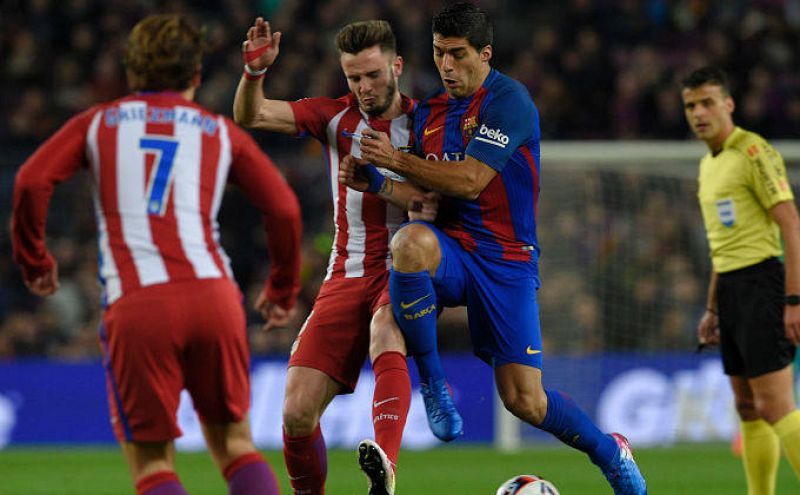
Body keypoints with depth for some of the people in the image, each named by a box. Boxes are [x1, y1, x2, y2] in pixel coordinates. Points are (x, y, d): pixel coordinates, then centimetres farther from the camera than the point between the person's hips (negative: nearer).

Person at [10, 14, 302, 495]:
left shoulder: (98, 122, 18)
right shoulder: (220, 130, 19)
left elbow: (31, 182, 3)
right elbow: (284, 207, 11)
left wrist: (34, 260, 17)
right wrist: (283, 289, 25)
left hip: (134, 306, -1)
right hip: (213, 293, 2)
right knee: (234, 441, 16)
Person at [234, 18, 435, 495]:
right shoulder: (336, 116, 8)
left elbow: (433, 205, -11)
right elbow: (250, 115, -2)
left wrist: (376, 180, -23)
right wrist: (255, 70, -21)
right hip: (348, 275, 4)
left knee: (385, 327, -40)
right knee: (298, 414, -9)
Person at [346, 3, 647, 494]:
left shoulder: (508, 100, -10)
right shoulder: (428, 111, 11)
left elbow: (469, 181, -19)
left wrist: (396, 160, -20)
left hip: (507, 259, -4)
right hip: (449, 251, 4)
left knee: (525, 400, -7)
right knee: (411, 241, -36)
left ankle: (610, 452, 25)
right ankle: (432, 381, -19)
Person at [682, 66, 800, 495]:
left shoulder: (754, 152, -11)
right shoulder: (708, 164, 17)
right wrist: (712, 309, 24)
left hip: (761, 282, -9)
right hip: (731, 290, 9)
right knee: (748, 409, 9)